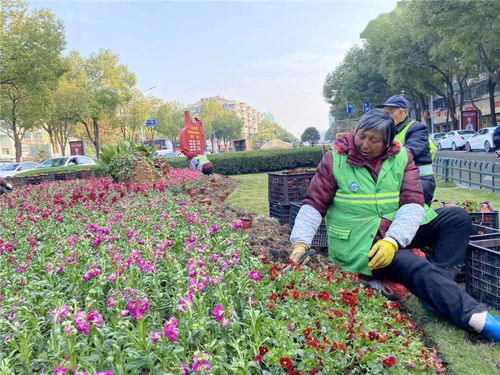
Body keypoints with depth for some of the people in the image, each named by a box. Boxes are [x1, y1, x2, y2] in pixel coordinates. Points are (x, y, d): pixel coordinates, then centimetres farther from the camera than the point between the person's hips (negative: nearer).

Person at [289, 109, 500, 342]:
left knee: (457, 217, -6)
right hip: (359, 244, -5)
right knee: (416, 268, -28)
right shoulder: (335, 159, -7)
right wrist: (301, 242, -21)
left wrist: (393, 240, -27)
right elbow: (313, 204, -6)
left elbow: (413, 203, -10)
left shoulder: (401, 157, 0)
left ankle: (438, 283, -19)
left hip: (398, 233, 5)